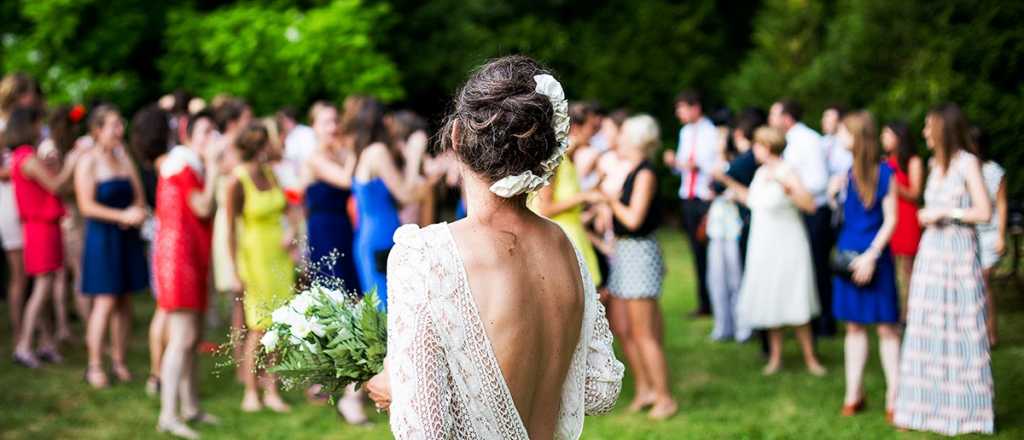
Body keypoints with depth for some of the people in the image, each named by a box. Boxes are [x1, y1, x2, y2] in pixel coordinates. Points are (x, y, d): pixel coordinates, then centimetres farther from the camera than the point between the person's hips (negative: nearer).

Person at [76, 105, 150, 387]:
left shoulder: (124, 157, 12)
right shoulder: (88, 161, -7)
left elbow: (138, 196, 15)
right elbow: (86, 205, -13)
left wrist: (138, 212, -7)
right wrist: (122, 216, -18)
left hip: (127, 238, 6)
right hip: (102, 237, -6)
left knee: (124, 301, 6)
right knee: (105, 301, -9)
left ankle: (119, 362, 13)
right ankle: (94, 366, -3)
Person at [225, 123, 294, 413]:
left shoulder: (270, 172, 4)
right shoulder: (237, 181, -13)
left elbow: (286, 208, 17)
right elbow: (231, 229, -12)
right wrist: (237, 272, -14)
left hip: (280, 255, 6)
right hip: (255, 256, -6)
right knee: (259, 328, -4)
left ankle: (272, 392, 11)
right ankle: (251, 393, 6)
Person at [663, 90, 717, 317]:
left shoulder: (711, 132, -9)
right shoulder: (685, 132, 14)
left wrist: (698, 165, -25)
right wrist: (674, 162, -2)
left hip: (707, 198, -7)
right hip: (688, 198, 7)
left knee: (710, 250, -5)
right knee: (697, 251, 9)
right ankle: (704, 303, 15)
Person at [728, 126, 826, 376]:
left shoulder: (786, 172, -16)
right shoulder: (761, 173, 7)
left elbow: (809, 205, -26)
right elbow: (752, 200, 23)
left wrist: (786, 184, -37)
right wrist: (727, 182, 23)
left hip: (787, 247, -7)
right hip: (763, 247, 7)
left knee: (795, 306, -4)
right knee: (769, 301, 9)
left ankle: (809, 357, 7)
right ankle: (775, 356, 19)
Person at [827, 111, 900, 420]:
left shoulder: (883, 173, -9)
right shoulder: (845, 171, 6)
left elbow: (890, 219, -9)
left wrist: (871, 256, -15)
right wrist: (833, 192, -4)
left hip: (874, 256, -5)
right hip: (847, 254, 5)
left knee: (886, 327, -1)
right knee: (854, 325, 10)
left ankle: (893, 397, 4)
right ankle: (853, 394, 16)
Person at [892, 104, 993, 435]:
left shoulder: (967, 162, -7)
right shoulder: (935, 163, 13)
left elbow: (984, 211, -12)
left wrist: (944, 213, -10)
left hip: (959, 252, -6)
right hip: (931, 251, 6)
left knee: (960, 329, -1)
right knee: (928, 329, 6)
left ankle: (966, 407, 8)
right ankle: (929, 403, 14)